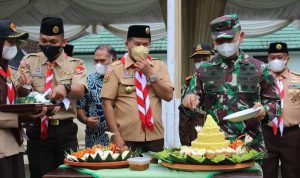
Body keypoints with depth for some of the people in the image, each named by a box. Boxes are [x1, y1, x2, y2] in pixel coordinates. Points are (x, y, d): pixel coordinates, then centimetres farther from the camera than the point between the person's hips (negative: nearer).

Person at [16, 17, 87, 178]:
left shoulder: (75, 64, 2)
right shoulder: (29, 61, 5)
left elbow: (80, 90, -17)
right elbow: (21, 93, -7)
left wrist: (65, 88, -39)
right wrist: (22, 85, -31)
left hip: (66, 131, 0)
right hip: (38, 130, 0)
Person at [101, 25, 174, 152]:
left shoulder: (158, 66, 10)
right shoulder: (116, 69, 0)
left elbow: (168, 96, 1)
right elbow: (107, 103, -4)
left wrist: (150, 73, -8)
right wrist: (116, 135, -10)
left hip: (155, 138, 3)